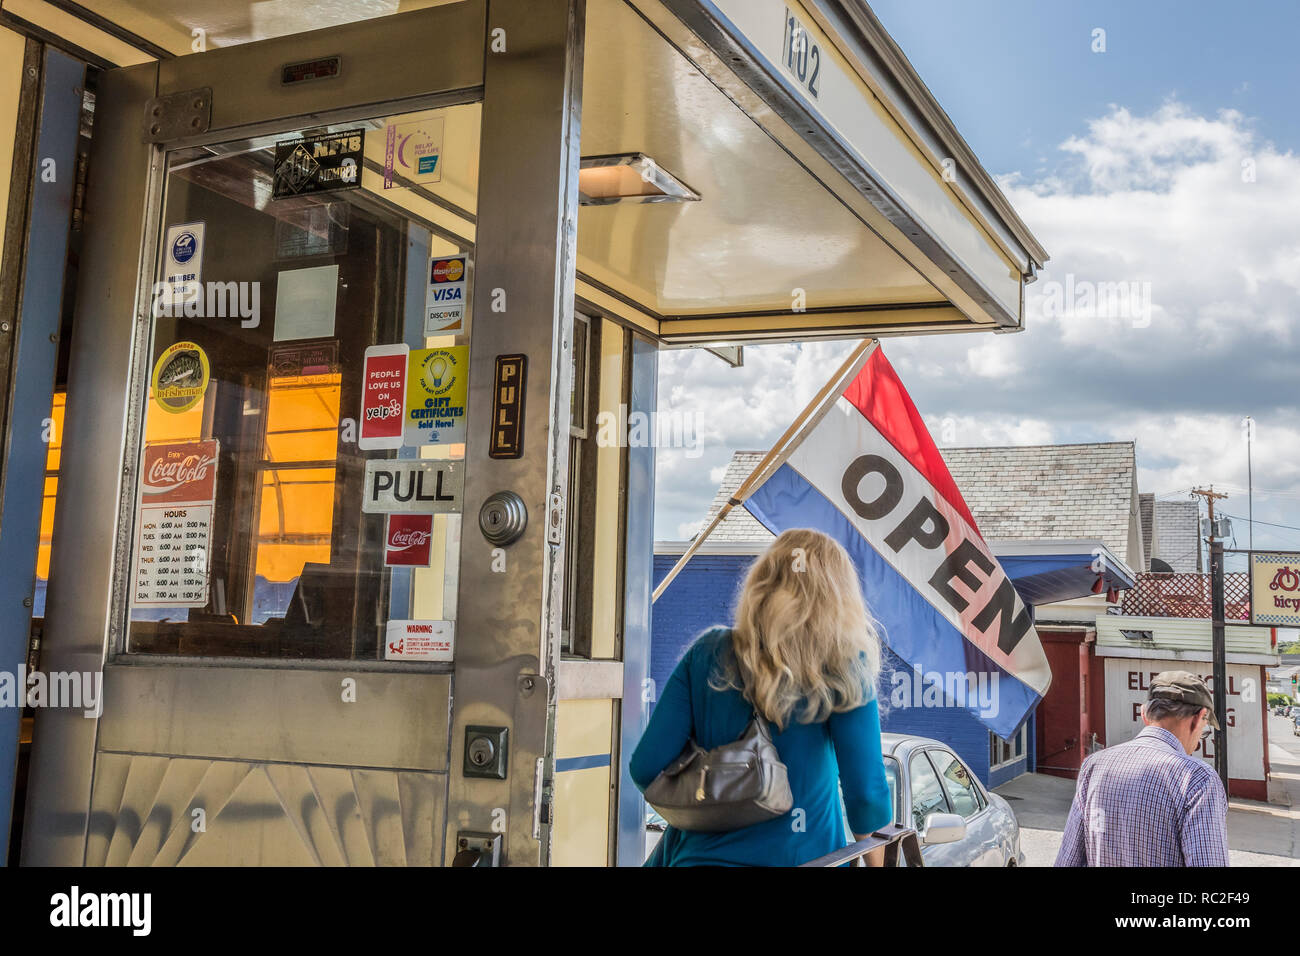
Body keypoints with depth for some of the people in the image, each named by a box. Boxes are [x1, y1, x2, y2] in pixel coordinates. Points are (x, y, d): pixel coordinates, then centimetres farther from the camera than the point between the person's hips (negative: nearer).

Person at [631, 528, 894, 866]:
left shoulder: (708, 652, -3)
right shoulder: (842, 668, -8)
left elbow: (647, 766, -6)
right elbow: (866, 790, -13)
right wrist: (875, 856, 5)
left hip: (703, 853, 0)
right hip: (799, 855, 0)